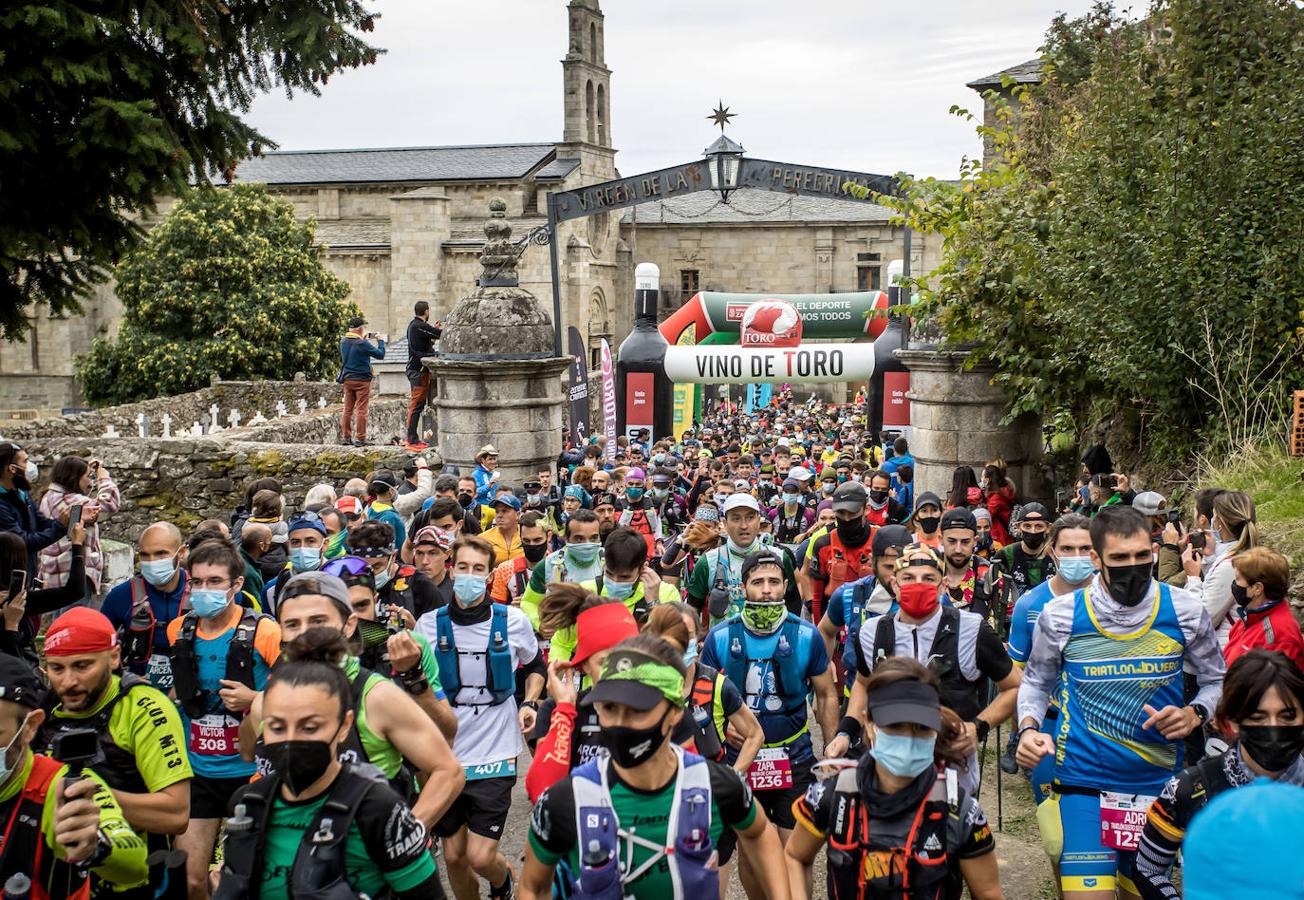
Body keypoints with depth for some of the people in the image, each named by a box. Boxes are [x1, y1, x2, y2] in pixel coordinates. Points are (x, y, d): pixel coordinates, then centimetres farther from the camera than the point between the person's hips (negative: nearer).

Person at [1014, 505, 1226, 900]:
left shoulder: (1185, 611, -5)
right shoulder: (1060, 615, -8)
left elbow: (1216, 681, 9)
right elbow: (1036, 682, 9)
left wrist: (1195, 714, -11)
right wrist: (1028, 728, -9)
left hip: (1160, 783, 2)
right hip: (1083, 782, -2)